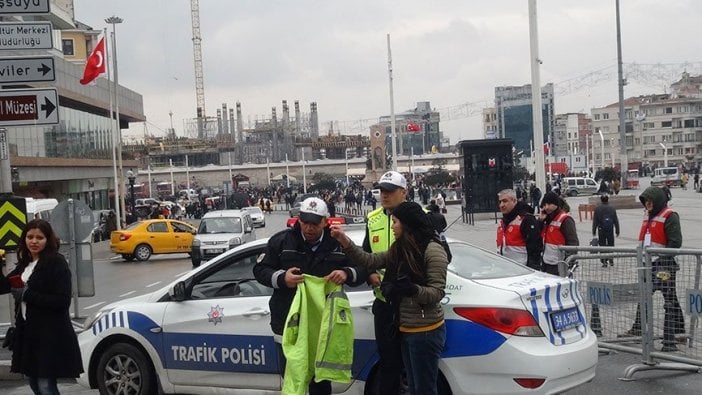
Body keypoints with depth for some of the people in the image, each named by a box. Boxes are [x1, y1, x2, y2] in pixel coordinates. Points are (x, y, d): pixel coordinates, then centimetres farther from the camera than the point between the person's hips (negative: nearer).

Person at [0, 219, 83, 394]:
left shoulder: (57, 263, -12)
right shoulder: (25, 264, 12)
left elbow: (63, 301, -18)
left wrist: (27, 295, -19)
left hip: (51, 335, -8)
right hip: (28, 332, 8)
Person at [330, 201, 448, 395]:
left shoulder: (433, 250, -16)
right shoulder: (399, 250, 8)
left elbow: (437, 293, -18)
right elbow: (370, 261, 7)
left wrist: (412, 289, -34)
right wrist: (344, 241, -1)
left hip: (425, 332, -8)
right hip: (405, 330, 8)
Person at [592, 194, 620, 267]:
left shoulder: (597, 209, -3)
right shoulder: (612, 209, 1)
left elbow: (595, 221, -1)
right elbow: (616, 221, 4)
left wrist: (594, 231, 4)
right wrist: (617, 231, 11)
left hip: (601, 230, -1)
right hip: (610, 230, 1)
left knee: (602, 245, 3)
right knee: (611, 245, 13)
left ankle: (604, 262, -1)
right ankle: (611, 260, 12)